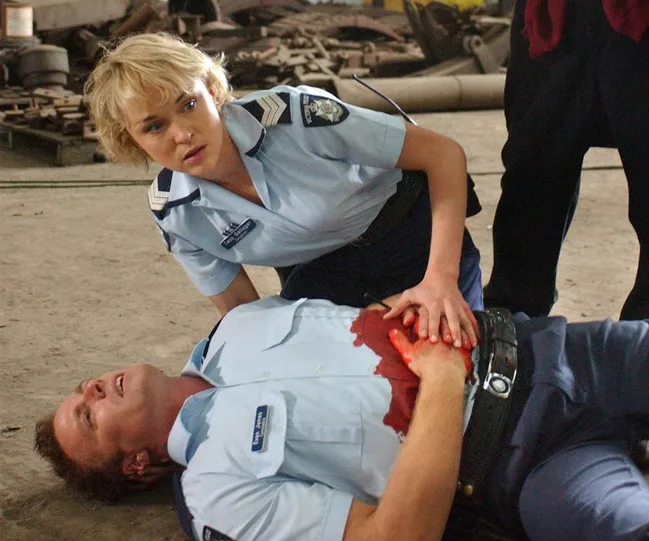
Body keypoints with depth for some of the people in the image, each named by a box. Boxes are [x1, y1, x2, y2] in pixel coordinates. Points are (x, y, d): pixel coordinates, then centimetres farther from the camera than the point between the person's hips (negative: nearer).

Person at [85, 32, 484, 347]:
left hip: (411, 234, -3)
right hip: (319, 273, 3)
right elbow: (242, 312, -4)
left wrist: (441, 278, -35)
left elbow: (444, 154, -27)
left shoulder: (293, 115, -32)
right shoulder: (172, 211, -18)